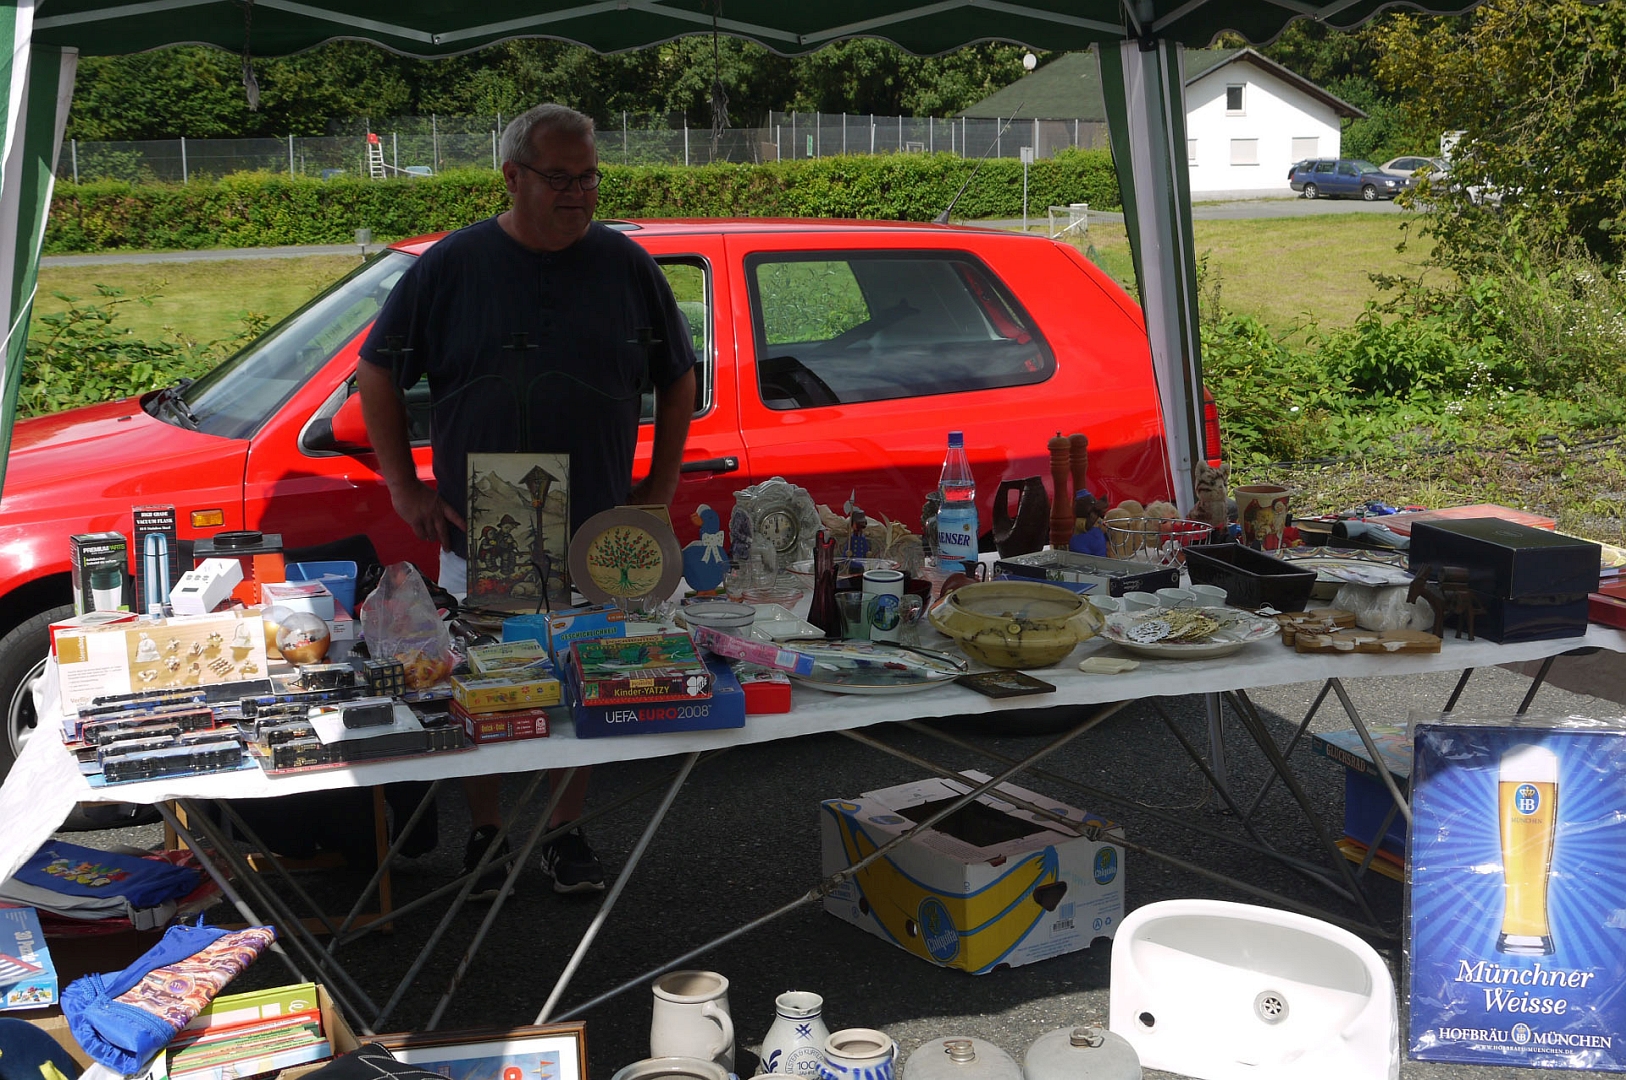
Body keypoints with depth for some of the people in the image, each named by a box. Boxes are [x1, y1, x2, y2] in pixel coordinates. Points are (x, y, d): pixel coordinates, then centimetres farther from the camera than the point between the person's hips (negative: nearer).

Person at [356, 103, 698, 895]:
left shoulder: (625, 265, 1)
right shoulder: (452, 266, -3)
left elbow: (677, 380, 10)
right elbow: (376, 374, 4)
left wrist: (660, 489, 4)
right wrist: (404, 488, 0)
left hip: (595, 537, 1)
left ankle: (565, 834, 26)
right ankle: (486, 833, 26)